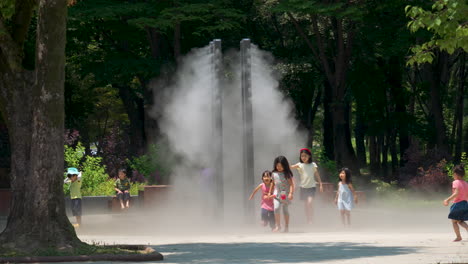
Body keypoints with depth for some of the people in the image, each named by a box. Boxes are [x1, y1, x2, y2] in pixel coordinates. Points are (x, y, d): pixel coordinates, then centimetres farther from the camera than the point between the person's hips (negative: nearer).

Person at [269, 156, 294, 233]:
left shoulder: (287, 174, -4)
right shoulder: (274, 174, 8)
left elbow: (291, 184, -8)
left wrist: (291, 193, -19)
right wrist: (270, 192, 23)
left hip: (285, 194, -2)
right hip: (277, 194, 2)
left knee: (285, 210, 6)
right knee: (276, 208, -17)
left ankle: (286, 227, 17)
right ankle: (278, 225, -9)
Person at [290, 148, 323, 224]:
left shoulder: (313, 165, 1)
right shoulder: (300, 165, -1)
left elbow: (317, 175, 7)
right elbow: (291, 167, -19)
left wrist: (321, 185, 5)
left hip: (311, 187, -2)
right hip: (303, 187, 2)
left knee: (310, 203, -18)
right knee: (305, 205, 7)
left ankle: (310, 220, -8)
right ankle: (308, 221, 17)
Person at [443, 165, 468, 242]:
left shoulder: (456, 182, -12)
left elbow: (456, 193, -24)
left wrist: (448, 200, -22)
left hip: (457, 204, -7)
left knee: (454, 221, 6)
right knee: (460, 221, 17)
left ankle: (458, 236, 6)